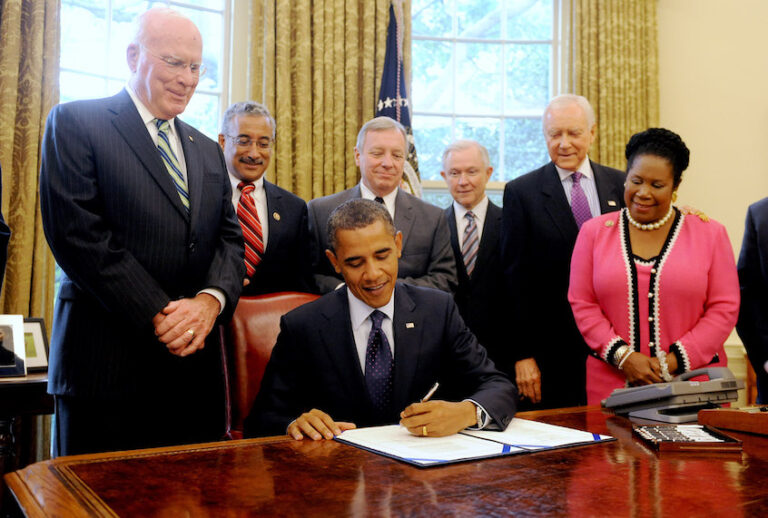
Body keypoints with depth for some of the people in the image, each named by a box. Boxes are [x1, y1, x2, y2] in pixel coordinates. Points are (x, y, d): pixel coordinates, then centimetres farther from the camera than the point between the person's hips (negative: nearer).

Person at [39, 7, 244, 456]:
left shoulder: (209, 152, 19)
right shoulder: (74, 123, 0)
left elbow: (230, 239, 11)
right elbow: (78, 234, -11)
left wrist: (210, 300, -11)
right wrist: (159, 315, -16)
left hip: (196, 365, 6)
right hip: (109, 364, -5)